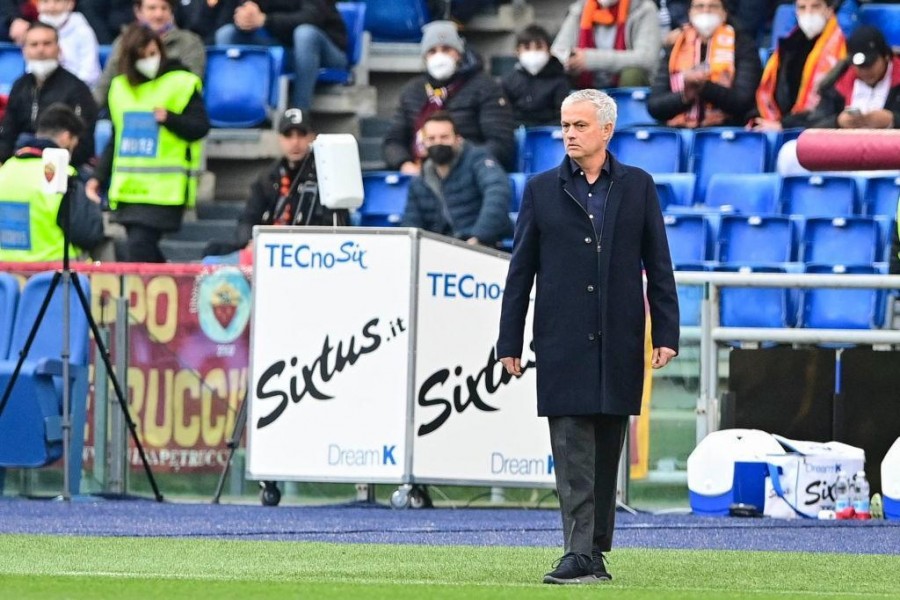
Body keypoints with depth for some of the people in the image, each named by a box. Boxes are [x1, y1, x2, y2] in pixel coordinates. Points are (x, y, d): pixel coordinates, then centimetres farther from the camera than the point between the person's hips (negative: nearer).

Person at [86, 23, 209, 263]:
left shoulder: (182, 83, -2)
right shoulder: (120, 87, 16)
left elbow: (200, 127, -5)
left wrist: (169, 118, -21)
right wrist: (99, 176, 16)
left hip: (163, 189, -6)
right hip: (128, 188, 6)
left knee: (138, 251, -16)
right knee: (146, 252, 7)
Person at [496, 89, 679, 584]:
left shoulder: (637, 187, 7)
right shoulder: (542, 190, 6)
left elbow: (658, 265, 7)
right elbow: (520, 270, 7)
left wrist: (666, 333, 0)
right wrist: (509, 341, 2)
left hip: (619, 342, 1)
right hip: (562, 344, -1)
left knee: (607, 452, 7)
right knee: (573, 451, -9)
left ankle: (597, 550, 15)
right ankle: (579, 555, -14)